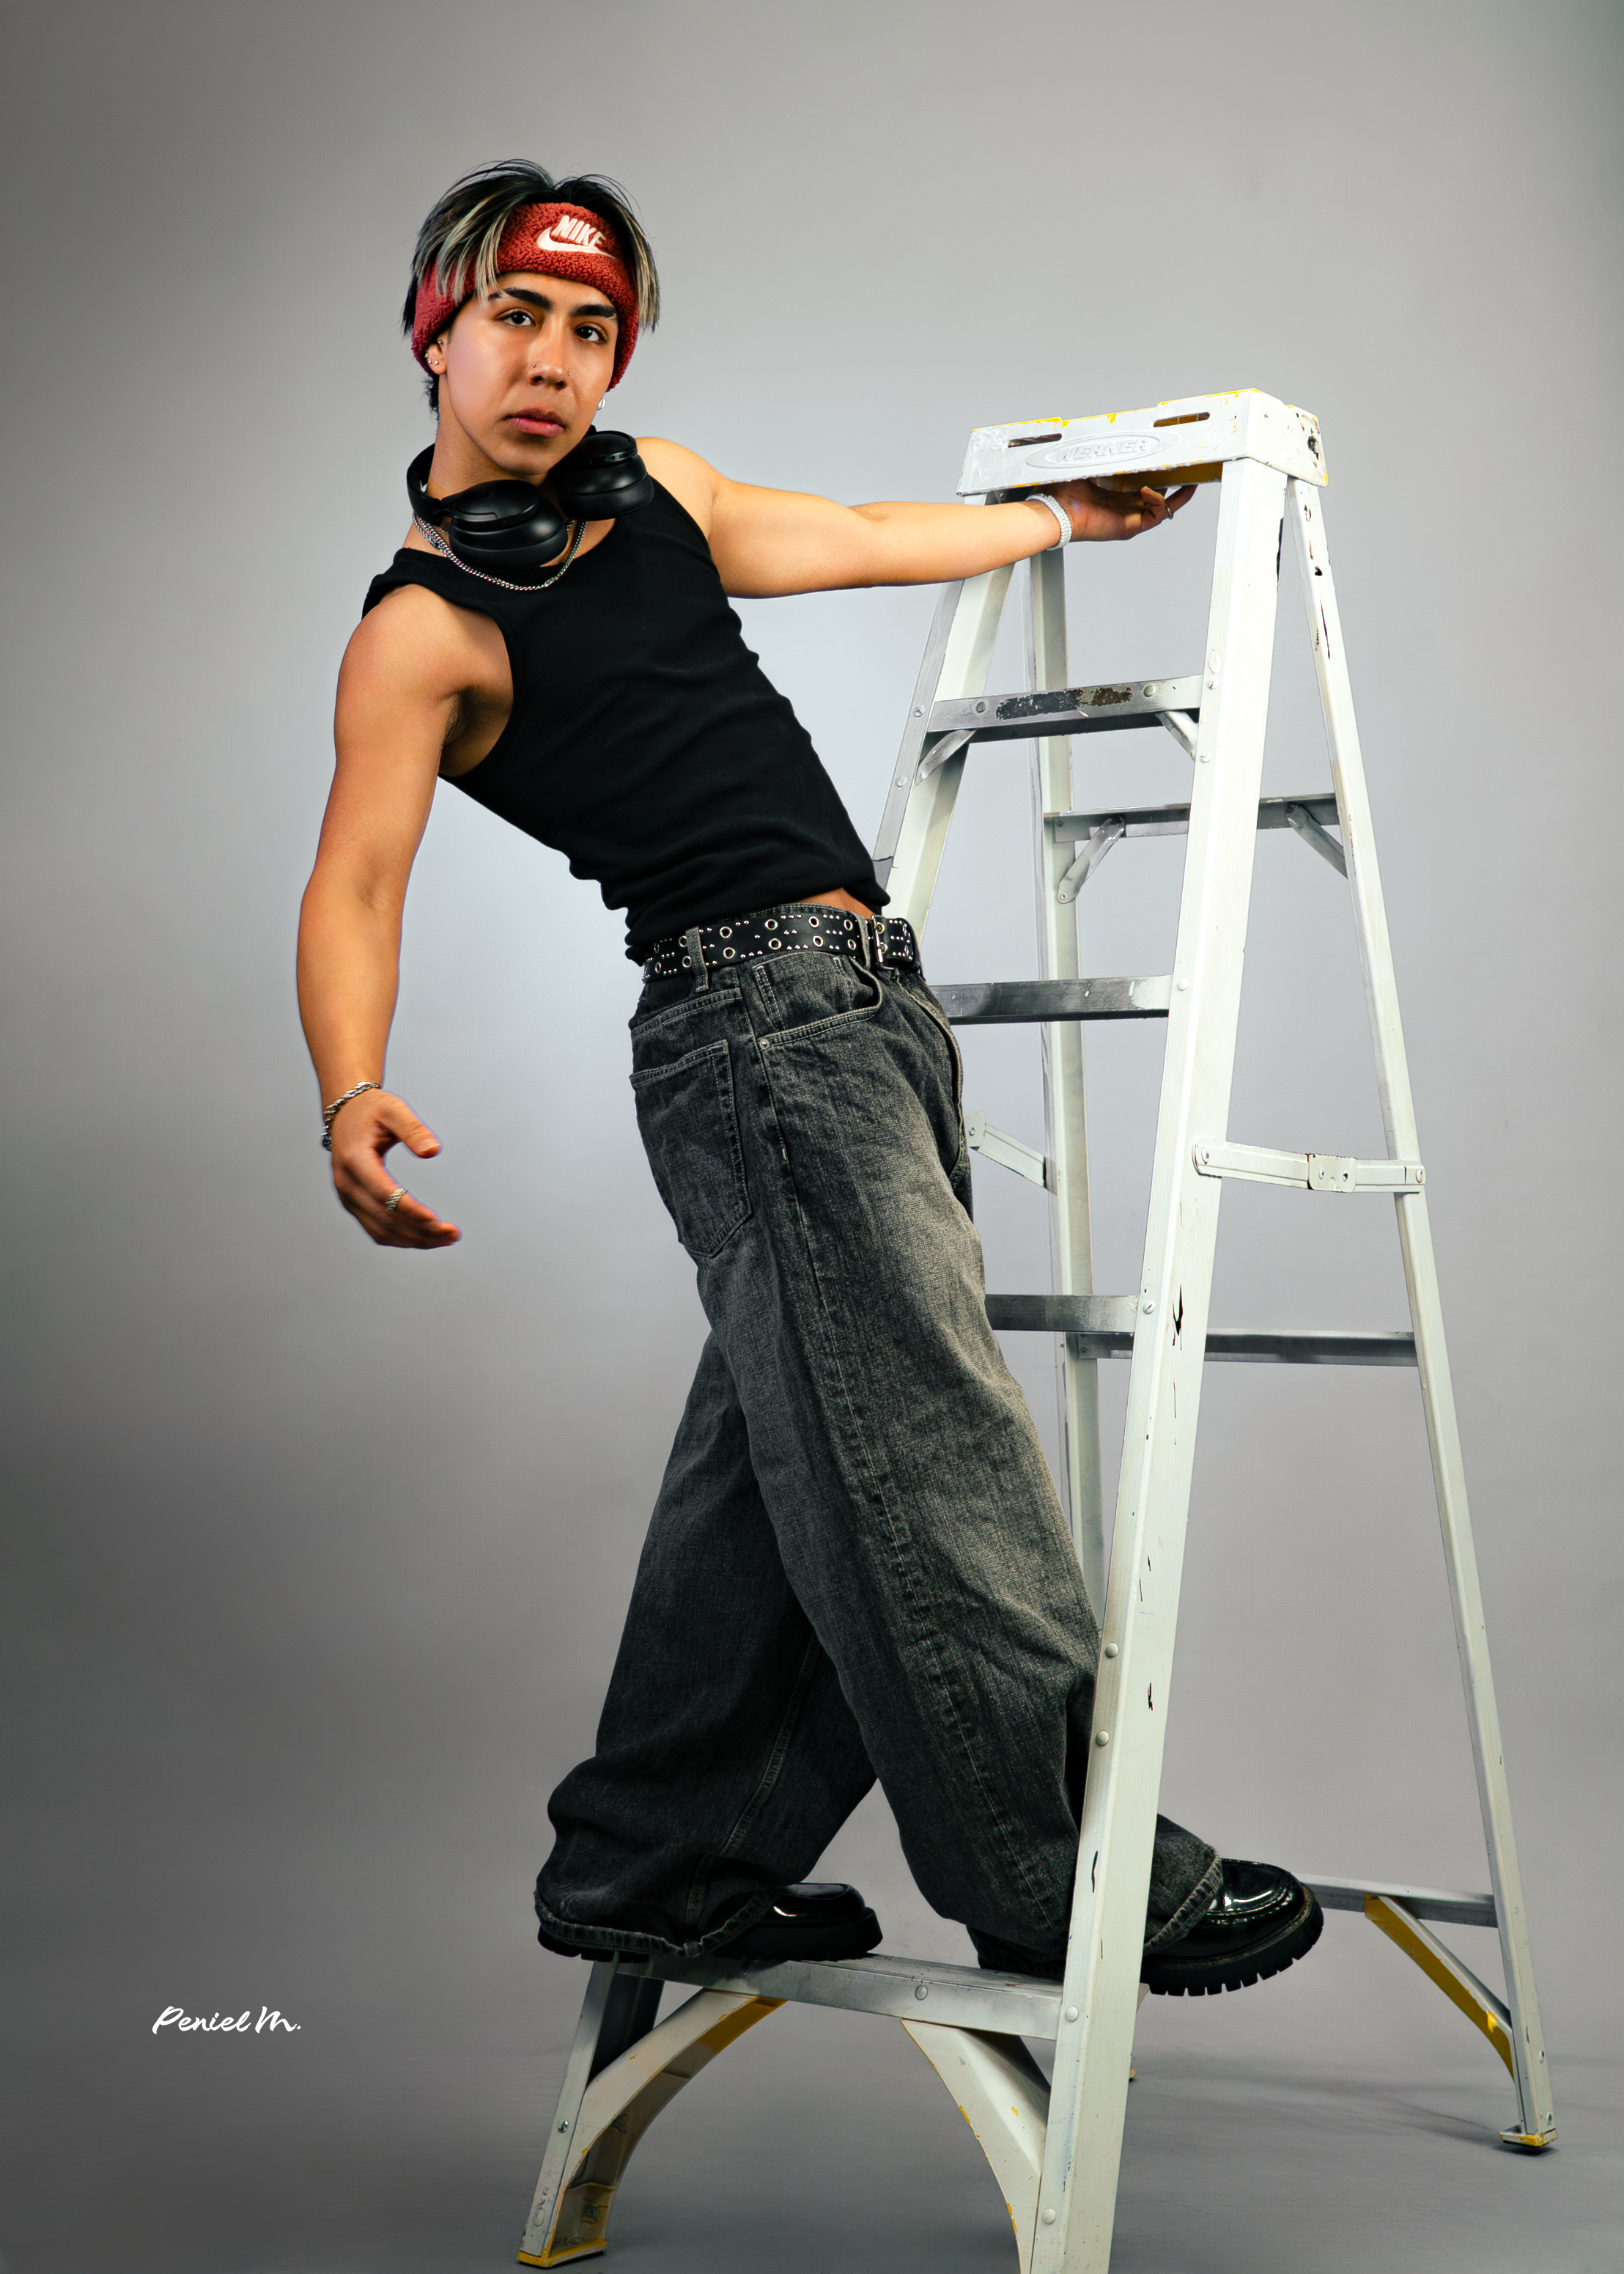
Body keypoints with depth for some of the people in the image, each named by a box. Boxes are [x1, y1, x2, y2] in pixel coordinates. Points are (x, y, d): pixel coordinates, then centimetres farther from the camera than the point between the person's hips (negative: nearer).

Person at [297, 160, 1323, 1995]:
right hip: (761, 1018, -8)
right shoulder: (426, 628, -5)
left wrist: (1065, 515, 42)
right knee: (925, 1448, -11)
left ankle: (657, 1863, 21)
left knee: (797, 1462, 10)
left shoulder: (656, 487, 19)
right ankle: (1060, 1875, -3)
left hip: (866, 1013, 9)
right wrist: (352, 1101, -33)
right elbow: (355, 883, -16)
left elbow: (866, 540, 33)